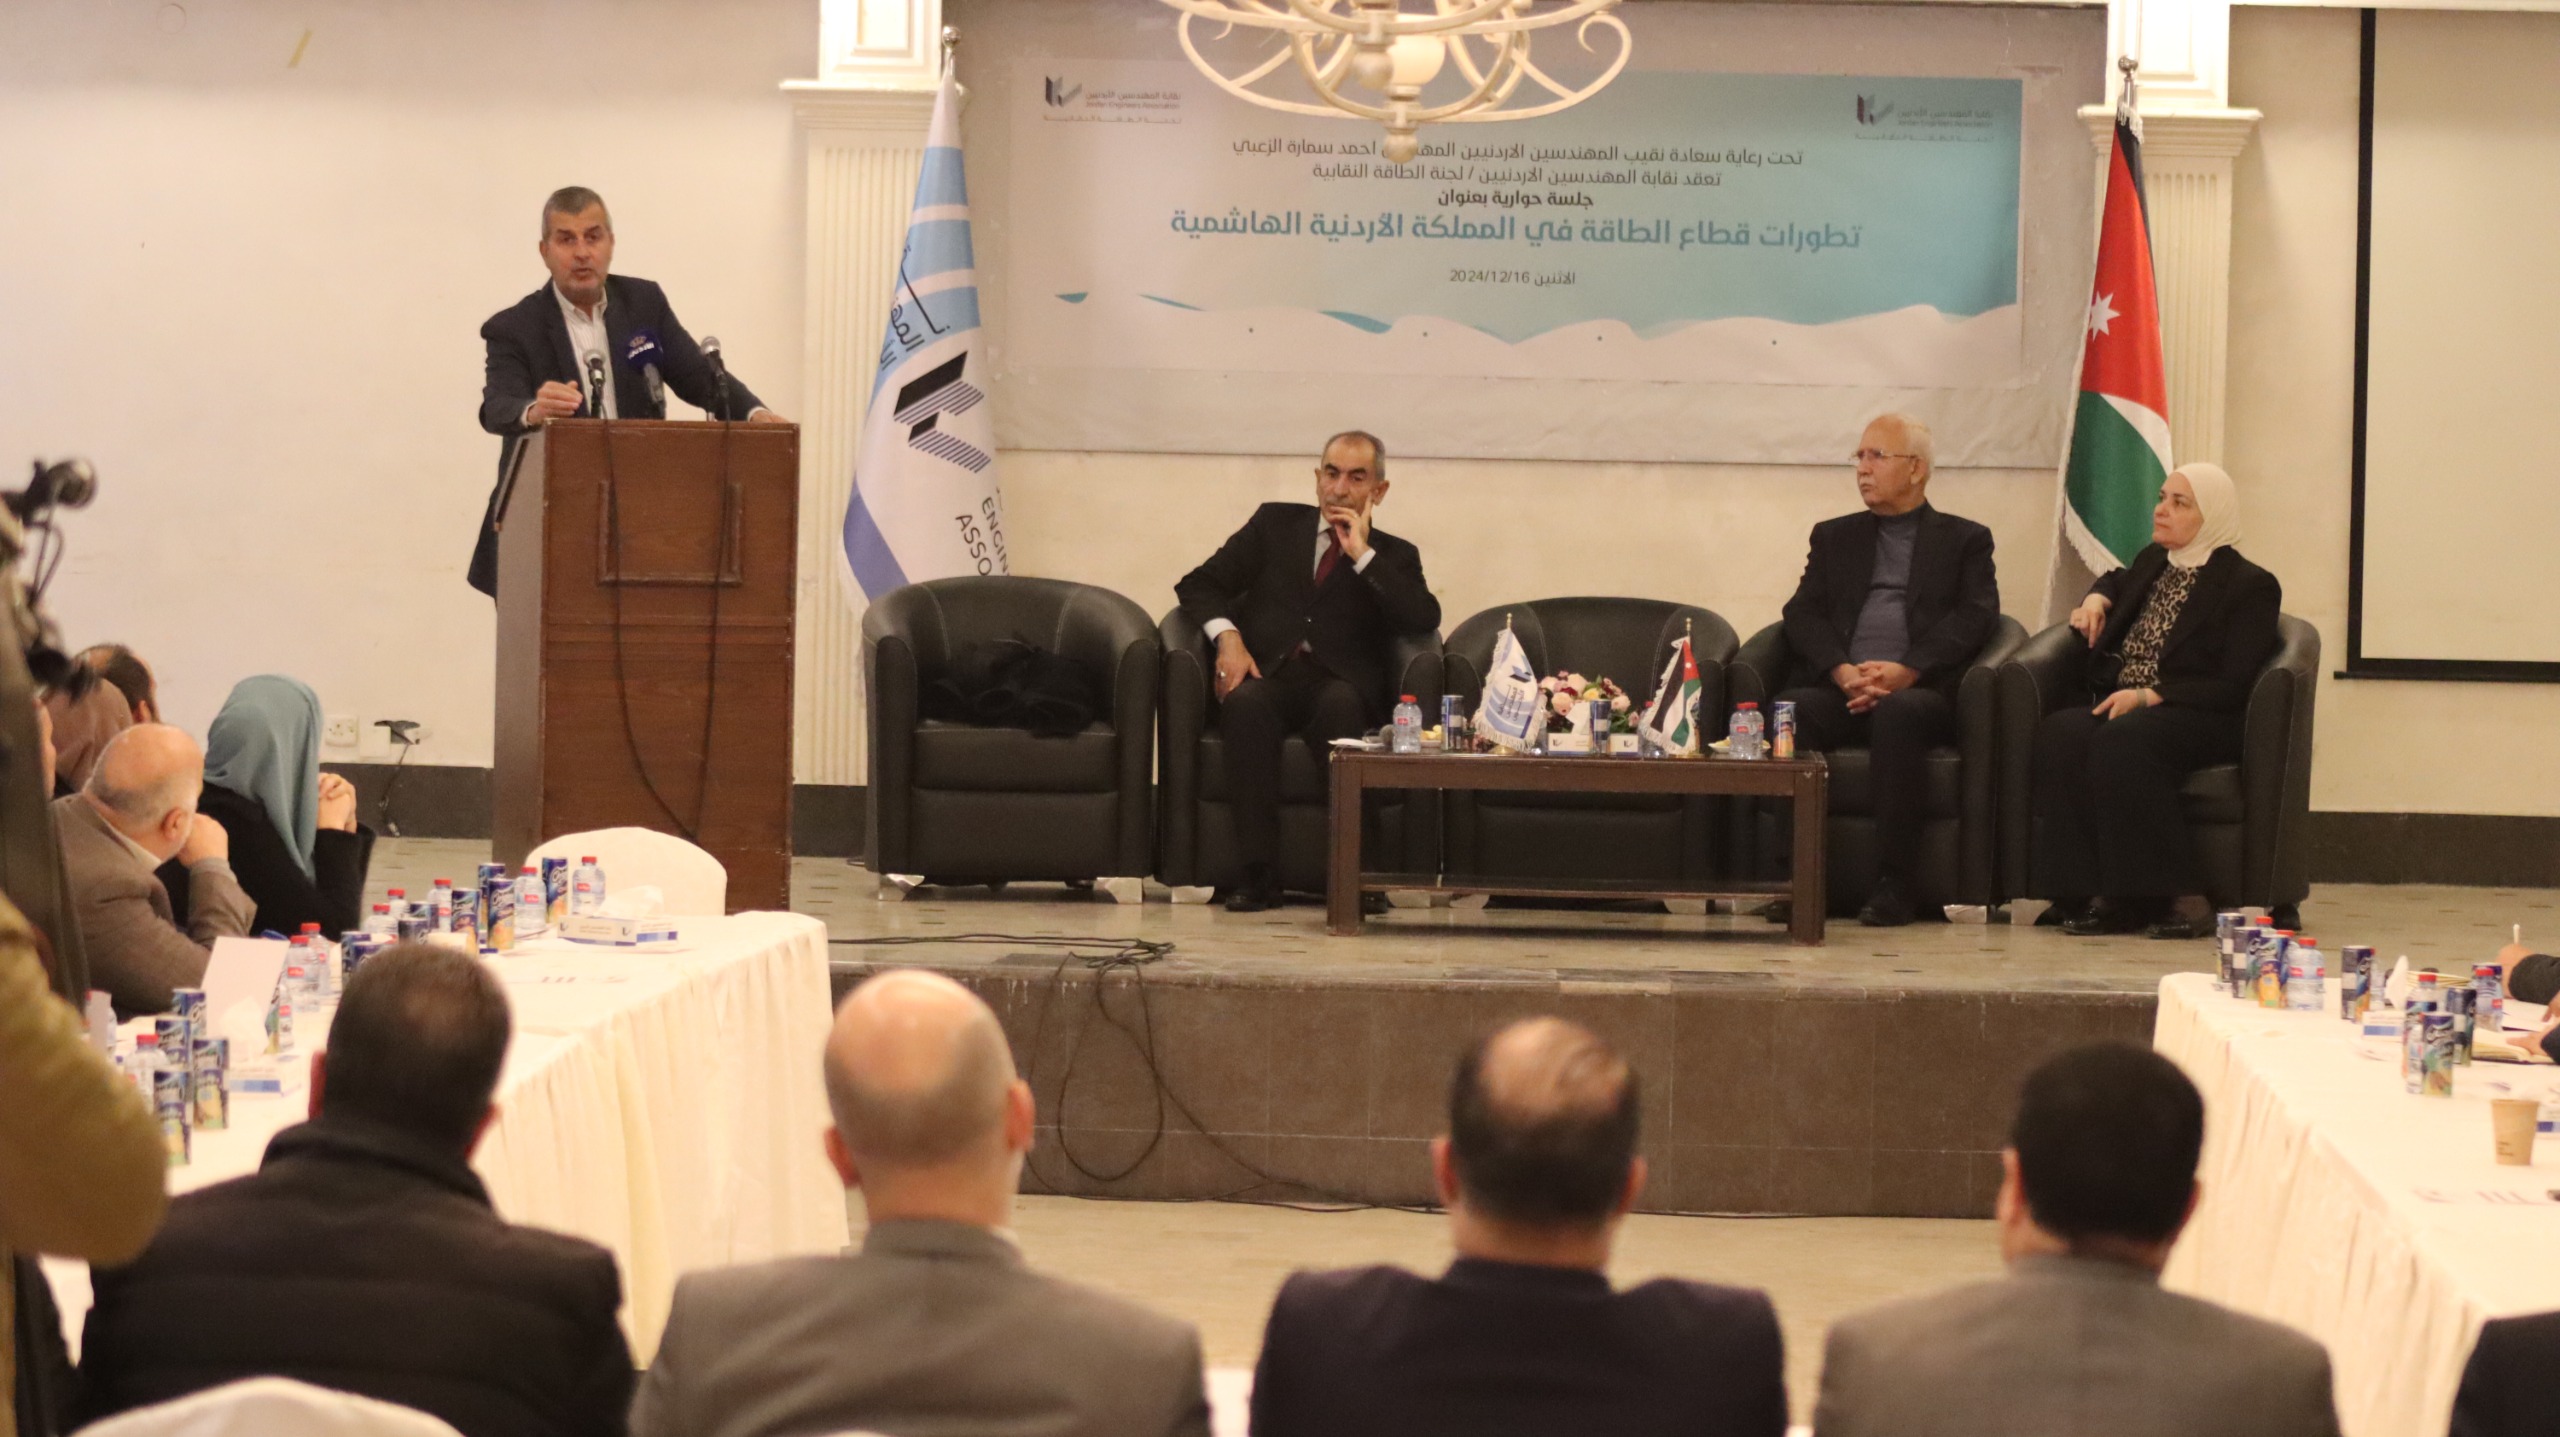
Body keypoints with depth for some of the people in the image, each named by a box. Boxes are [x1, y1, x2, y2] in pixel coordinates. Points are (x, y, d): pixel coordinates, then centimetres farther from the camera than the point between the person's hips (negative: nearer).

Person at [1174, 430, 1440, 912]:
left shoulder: (1394, 557, 17)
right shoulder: (1275, 524, 21)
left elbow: (1424, 619, -3)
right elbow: (1198, 584, 16)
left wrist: (1362, 555, -3)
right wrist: (1227, 635, -4)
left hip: (1338, 688, -1)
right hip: (1266, 679, 1)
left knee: (1342, 705, -38)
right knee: (1246, 704, -35)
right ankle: (1259, 872, -37)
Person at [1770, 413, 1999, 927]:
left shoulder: (1964, 541, 18)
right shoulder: (1834, 537, 26)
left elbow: (1975, 618, 1)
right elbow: (1803, 614, 11)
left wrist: (1906, 671, -15)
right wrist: (1843, 672, -10)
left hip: (1918, 692, -3)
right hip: (1838, 688, 3)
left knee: (1898, 712, -38)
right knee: (1789, 710, -31)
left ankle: (1895, 882, -34)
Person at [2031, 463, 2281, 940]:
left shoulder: (2249, 586, -2)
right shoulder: (2153, 562, 20)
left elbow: (2233, 687, -10)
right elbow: (2118, 580, 47)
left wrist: (2148, 697, -19)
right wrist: (2097, 597, 22)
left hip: (2196, 721, -6)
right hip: (2118, 706, 6)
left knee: (2121, 743, -39)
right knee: (2061, 734, -30)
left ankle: (2179, 897, -33)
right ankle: (2097, 896, -33)